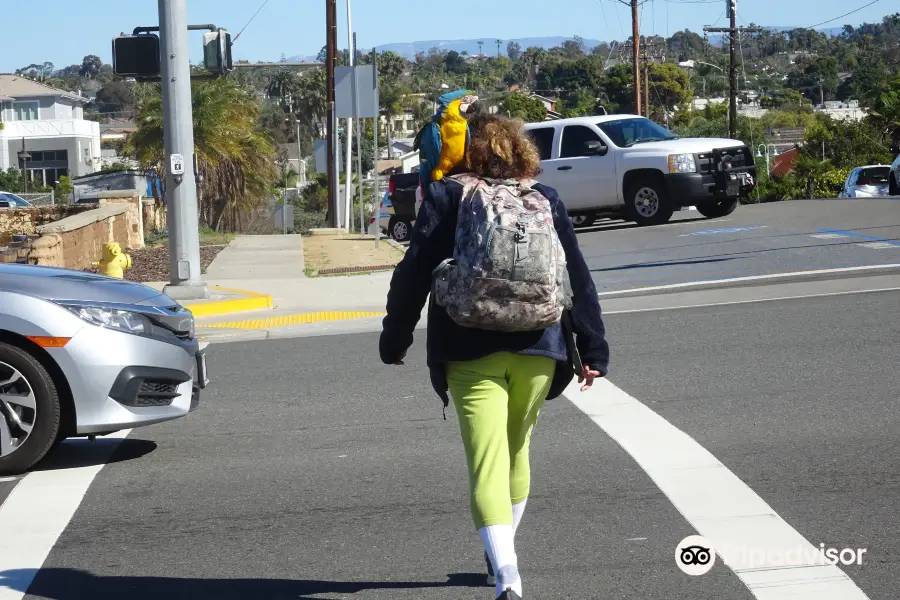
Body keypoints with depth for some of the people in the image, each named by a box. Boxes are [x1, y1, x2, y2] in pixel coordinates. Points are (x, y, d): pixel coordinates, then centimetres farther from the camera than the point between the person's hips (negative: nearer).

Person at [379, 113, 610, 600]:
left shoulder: (446, 196, 3)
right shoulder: (545, 199, 11)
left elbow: (414, 272, -2)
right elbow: (578, 280, 10)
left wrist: (394, 338, 7)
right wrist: (592, 349, 15)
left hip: (470, 351, -3)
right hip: (537, 347, 3)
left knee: (487, 462, -8)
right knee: (516, 451, 21)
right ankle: (501, 560, 35)